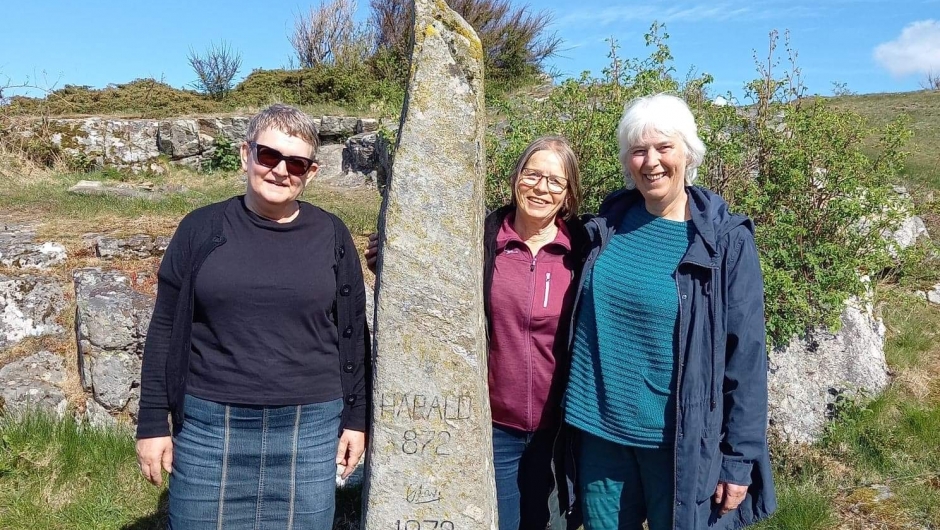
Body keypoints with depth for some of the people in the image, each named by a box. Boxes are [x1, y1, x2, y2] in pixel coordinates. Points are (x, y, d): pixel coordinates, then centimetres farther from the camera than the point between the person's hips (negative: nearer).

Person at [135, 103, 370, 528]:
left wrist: (355, 418, 5)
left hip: (310, 432, 1)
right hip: (209, 428, 0)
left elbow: (351, 334, 6)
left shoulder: (331, 236, 2)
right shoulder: (202, 228, 0)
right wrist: (152, 422, 2)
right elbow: (165, 330, 3)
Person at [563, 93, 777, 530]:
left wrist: (740, 458, -9)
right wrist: (573, 413, 10)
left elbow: (745, 358, -9)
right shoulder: (605, 227, 1)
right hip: (599, 431, 4)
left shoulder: (725, 241, -10)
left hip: (680, 442, -3)